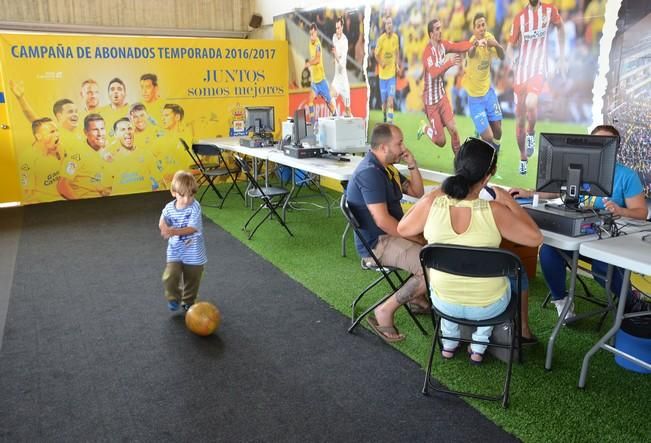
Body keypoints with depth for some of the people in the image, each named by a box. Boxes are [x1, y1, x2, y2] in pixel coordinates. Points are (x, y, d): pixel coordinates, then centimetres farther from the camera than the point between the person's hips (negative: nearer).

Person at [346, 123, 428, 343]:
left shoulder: (386, 167, 10)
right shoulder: (369, 172, -23)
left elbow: (417, 192, 16)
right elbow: (383, 221, -27)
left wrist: (412, 164, 0)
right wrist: (417, 239, -18)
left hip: (392, 234, 10)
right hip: (377, 243, -10)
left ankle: (417, 297, 21)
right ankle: (384, 311, -12)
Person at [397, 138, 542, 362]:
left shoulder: (431, 203, -21)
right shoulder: (494, 211, -26)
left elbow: (402, 229, -2)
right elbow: (535, 237, -12)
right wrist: (508, 201, -7)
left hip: (444, 302, 2)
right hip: (487, 306, -1)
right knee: (514, 271, 33)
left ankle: (449, 341, 45)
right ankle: (479, 346, 39)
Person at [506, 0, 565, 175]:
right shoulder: (520, 17, 2)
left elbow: (560, 28, 17)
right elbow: (510, 45, 1)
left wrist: (561, 58, 14)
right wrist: (510, 57, -23)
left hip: (539, 68, -2)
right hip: (521, 70, 2)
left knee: (531, 103, -32)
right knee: (520, 119, 4)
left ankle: (531, 133, -2)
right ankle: (523, 158, 20)